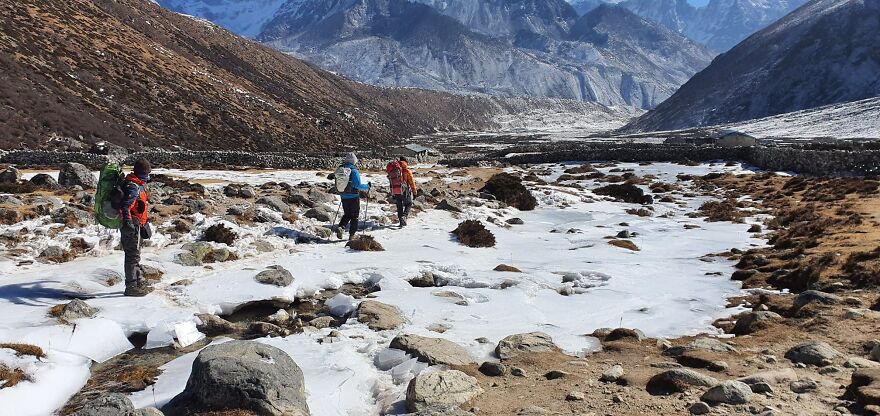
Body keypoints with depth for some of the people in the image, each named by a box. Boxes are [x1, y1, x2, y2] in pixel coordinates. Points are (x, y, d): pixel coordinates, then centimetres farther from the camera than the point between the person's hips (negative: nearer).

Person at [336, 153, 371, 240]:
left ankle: (340, 227, -4)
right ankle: (351, 235, 9)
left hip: (344, 197, 5)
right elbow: (358, 185, -18)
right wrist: (367, 187, -2)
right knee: (354, 216, 9)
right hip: (353, 197, -5)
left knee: (347, 214, 20)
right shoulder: (354, 171, -15)